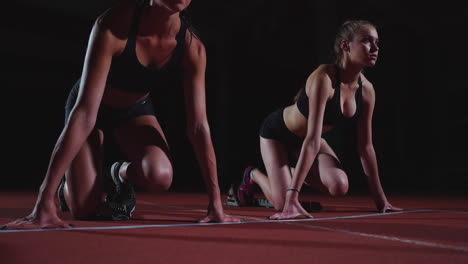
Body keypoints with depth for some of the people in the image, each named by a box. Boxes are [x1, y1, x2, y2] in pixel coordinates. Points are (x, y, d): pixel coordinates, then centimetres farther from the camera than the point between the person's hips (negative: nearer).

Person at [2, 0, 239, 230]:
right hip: (94, 108, -2)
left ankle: (120, 173, 8)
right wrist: (45, 200, -41)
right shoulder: (113, 26, -35)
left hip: (135, 110, 3)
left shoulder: (192, 47, -24)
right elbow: (84, 115, -40)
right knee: (84, 209, -14)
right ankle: (67, 186, 25)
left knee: (160, 176, -29)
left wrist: (216, 203, -23)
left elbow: (198, 126, -21)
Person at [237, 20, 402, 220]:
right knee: (283, 204, -16)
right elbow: (312, 141, -41)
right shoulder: (324, 78, -35)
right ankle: (253, 175, 18)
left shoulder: (366, 90, -15)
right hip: (276, 132, -6)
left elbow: (365, 147, -8)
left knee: (339, 187, -16)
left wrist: (381, 200, -6)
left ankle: (295, 170, 15)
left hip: (303, 139, 6)